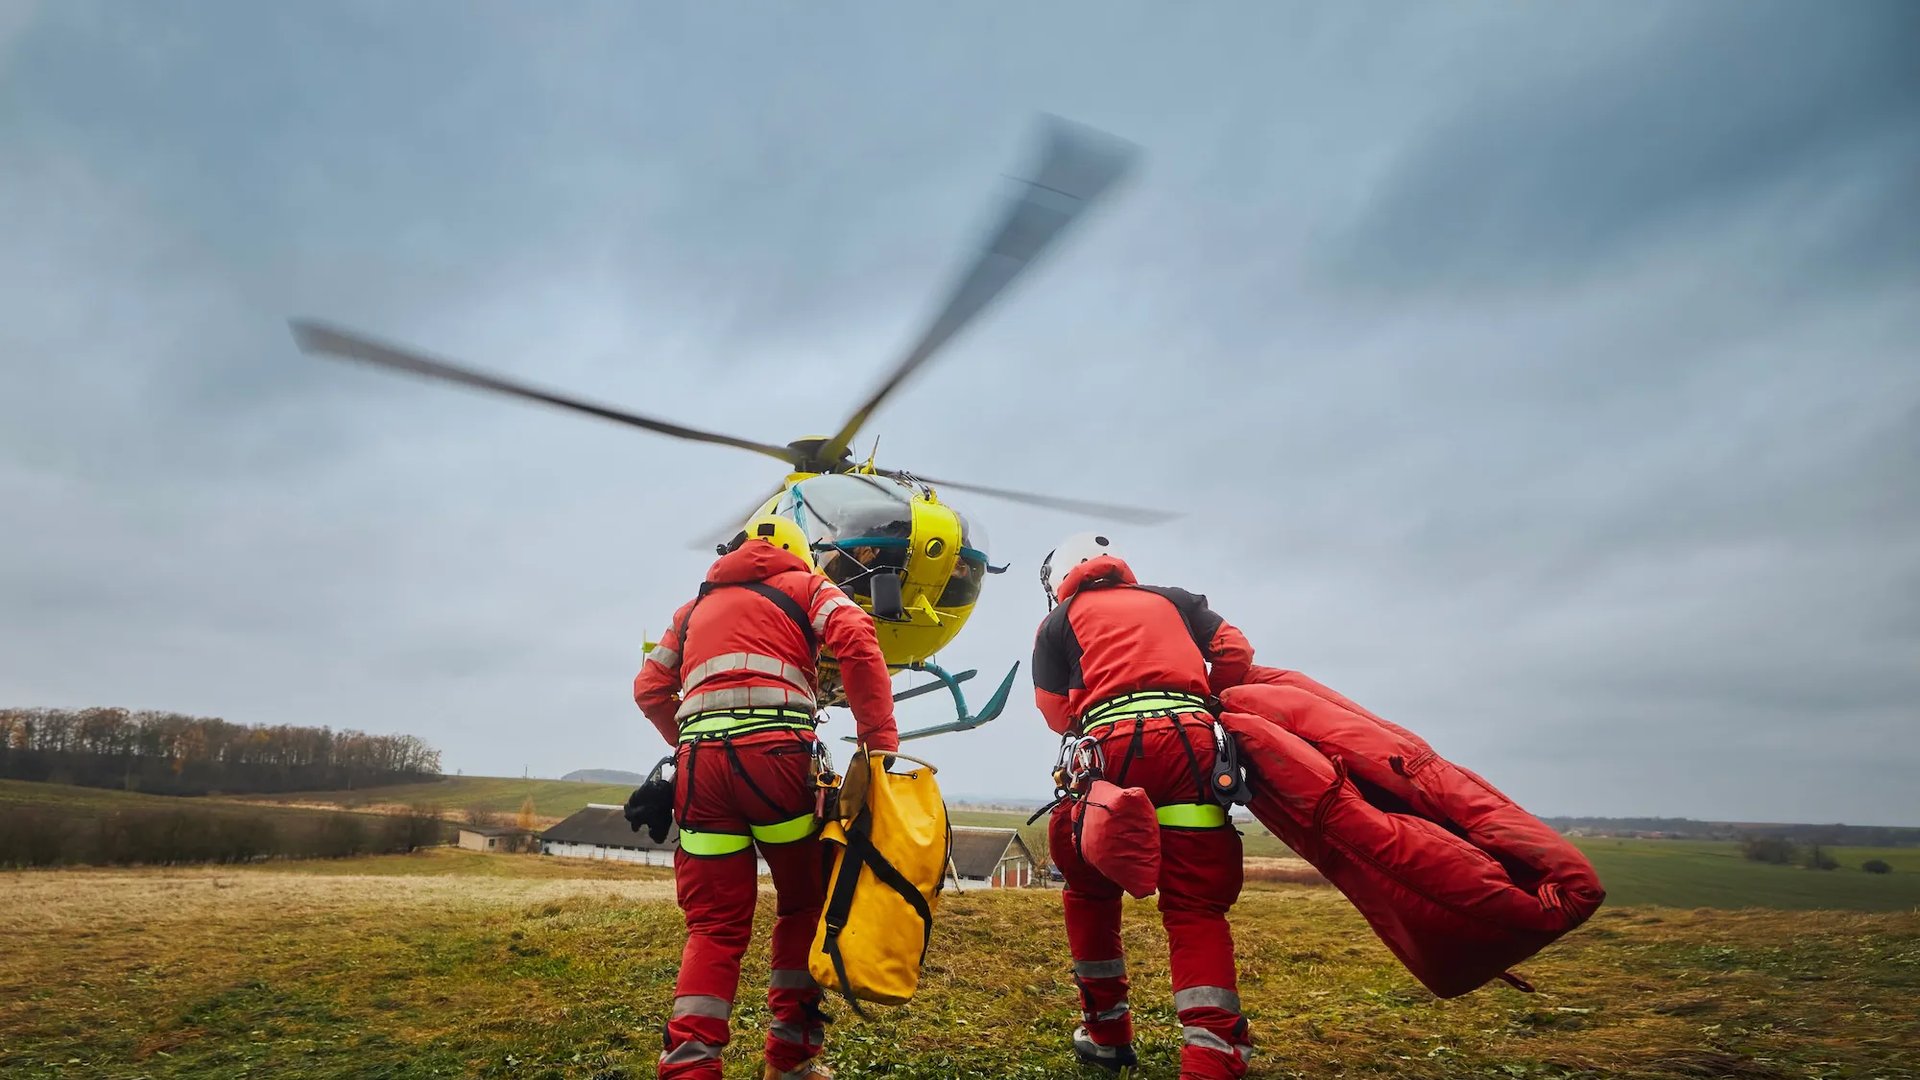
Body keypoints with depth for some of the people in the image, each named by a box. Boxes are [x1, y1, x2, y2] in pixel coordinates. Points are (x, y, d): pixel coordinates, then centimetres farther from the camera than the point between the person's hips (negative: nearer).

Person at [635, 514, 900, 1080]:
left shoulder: (697, 605, 29)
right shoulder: (804, 584, 16)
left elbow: (650, 688, 22)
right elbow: (857, 643, -4)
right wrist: (880, 740, -5)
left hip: (699, 762, 4)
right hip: (775, 752, -4)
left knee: (715, 923, 10)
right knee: (805, 902, 13)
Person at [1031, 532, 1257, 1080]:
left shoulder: (1060, 620, 22)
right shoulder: (1173, 599, 29)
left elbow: (1056, 712, 15)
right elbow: (1235, 651, 18)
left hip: (1110, 746, -2)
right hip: (1190, 742, 2)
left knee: (1090, 893, 19)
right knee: (1195, 904, 4)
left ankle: (1106, 1033, 27)